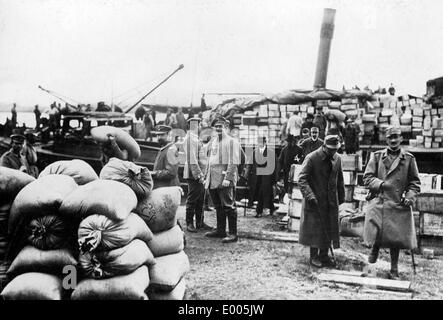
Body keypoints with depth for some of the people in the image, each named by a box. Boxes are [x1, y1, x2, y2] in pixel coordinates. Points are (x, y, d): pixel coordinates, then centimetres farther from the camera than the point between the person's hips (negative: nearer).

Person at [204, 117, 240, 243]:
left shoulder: (231, 141, -4)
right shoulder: (212, 142, 19)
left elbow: (233, 162, -12)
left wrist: (228, 178, -20)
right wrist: (206, 177, 18)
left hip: (224, 178, -7)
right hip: (213, 178, 7)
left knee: (228, 206, -6)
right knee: (218, 206, 13)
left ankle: (233, 234, -1)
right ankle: (220, 230, 23)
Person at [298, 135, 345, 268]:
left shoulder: (337, 159, 5)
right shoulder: (311, 158, -13)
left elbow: (339, 179, 16)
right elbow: (302, 178, -17)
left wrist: (341, 196, 15)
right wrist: (309, 195, -27)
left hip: (331, 201, 5)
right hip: (315, 200, -5)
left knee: (329, 228, 8)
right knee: (314, 228, 2)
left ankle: (324, 255, 21)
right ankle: (313, 256, 15)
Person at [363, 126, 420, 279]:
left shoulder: (409, 158, 7)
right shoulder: (377, 156, 6)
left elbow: (415, 182, 11)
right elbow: (367, 177, 3)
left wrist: (410, 196, -5)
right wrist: (380, 184, -13)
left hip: (398, 204, 1)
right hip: (378, 202, 0)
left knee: (396, 238, 3)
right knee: (377, 232, -9)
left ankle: (394, 270, 19)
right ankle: (375, 249, 27)